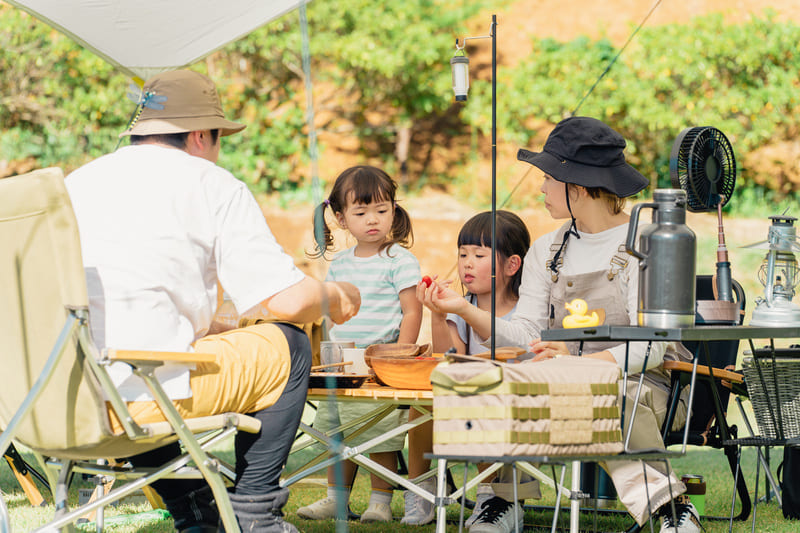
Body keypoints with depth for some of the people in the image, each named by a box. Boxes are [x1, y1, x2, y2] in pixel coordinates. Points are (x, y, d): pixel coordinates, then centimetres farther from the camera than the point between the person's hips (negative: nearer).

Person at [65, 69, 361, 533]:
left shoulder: (75, 183, 22)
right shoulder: (212, 185, 4)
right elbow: (288, 300, -1)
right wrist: (335, 298, 23)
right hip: (140, 397, -7)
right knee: (287, 346, 14)